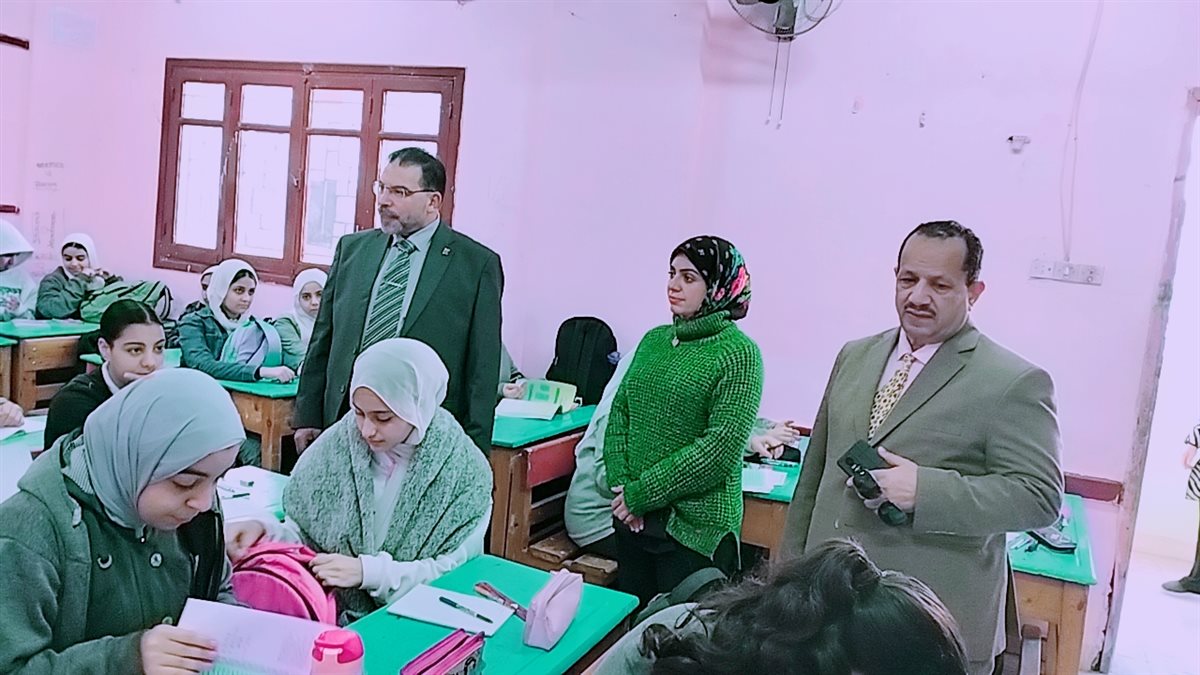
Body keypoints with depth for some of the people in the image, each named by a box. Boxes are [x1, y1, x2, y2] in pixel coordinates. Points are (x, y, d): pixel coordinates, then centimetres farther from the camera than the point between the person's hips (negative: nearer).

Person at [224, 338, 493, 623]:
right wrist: (266, 531, -16)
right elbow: (305, 534, 5)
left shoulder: (465, 471, -10)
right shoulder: (338, 443, -3)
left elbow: (456, 573, -10)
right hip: (331, 615, 3)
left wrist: (368, 571, -20)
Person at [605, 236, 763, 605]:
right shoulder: (654, 340, 8)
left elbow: (722, 447, -18)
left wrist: (642, 493, -16)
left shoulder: (738, 353, -11)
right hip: (632, 520, 6)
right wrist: (620, 484, -7)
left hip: (695, 528, -6)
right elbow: (619, 414, 8)